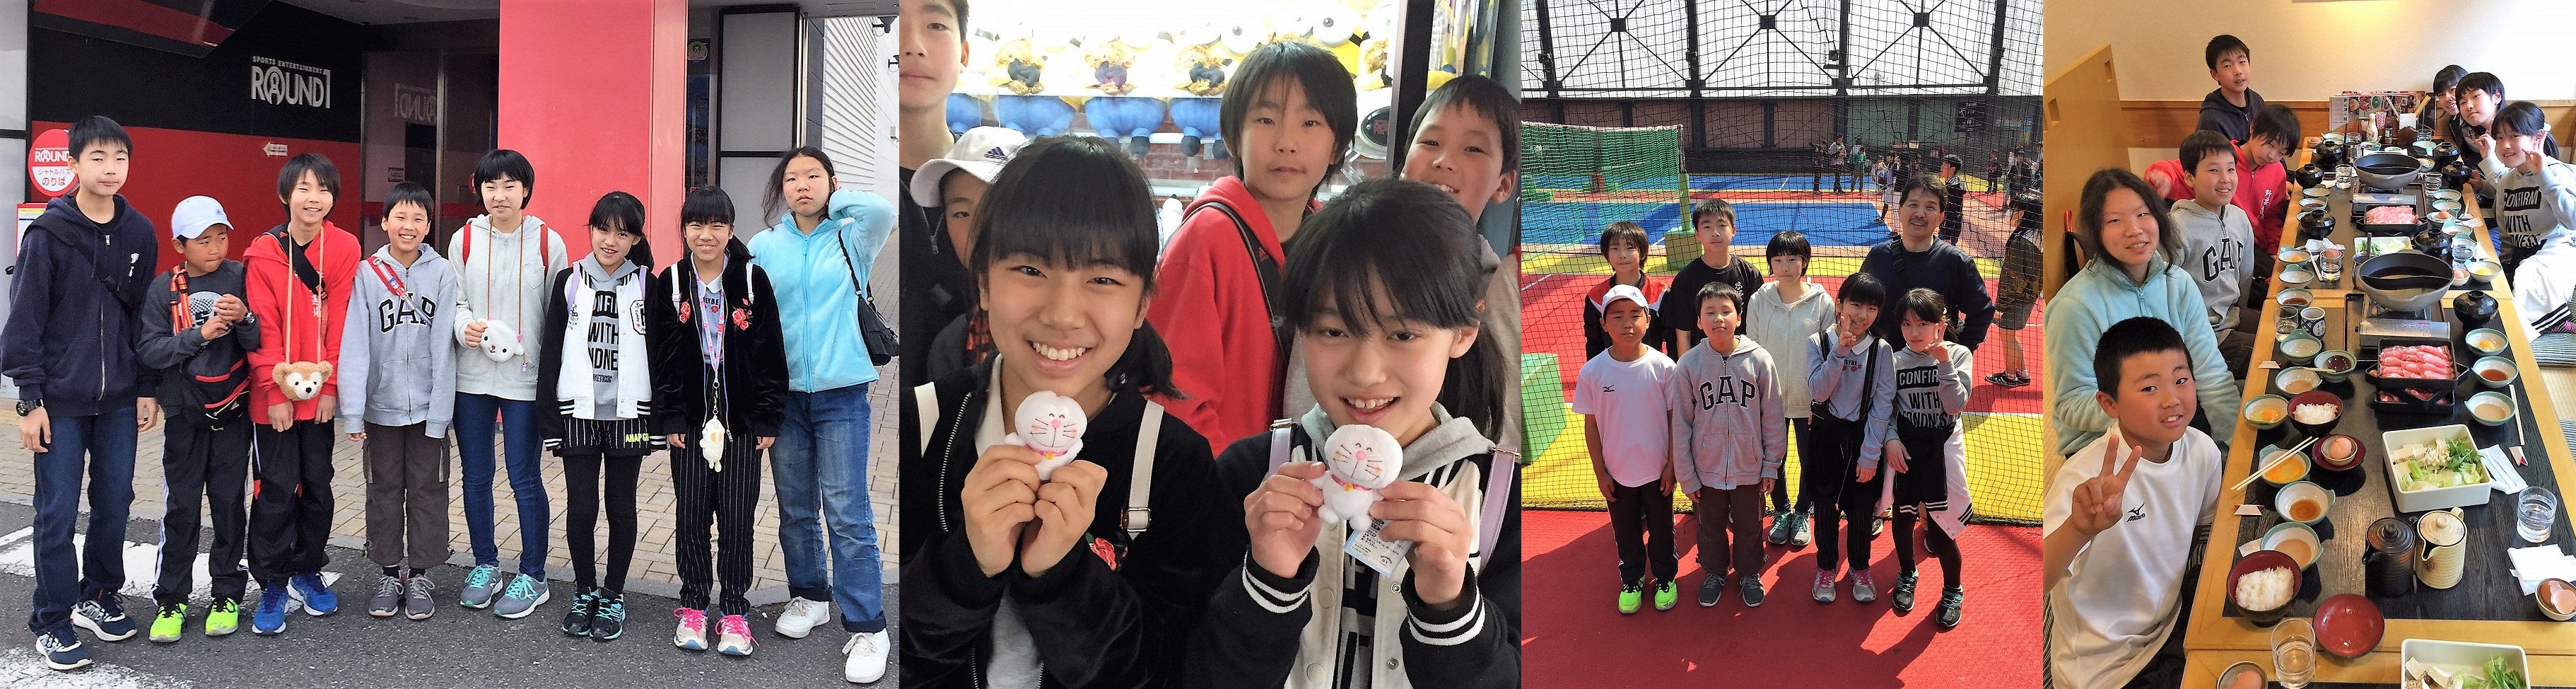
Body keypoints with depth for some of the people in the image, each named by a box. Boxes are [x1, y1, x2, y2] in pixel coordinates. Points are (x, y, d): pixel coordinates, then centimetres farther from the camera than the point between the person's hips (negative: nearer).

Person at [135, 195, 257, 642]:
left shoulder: (240, 279, -1)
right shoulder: (164, 289, 0)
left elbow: (261, 344, -5)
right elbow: (148, 350, -8)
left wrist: (244, 318, -24)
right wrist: (201, 334, -19)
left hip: (233, 414, 0)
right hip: (185, 416, 0)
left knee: (229, 504, 7)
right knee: (180, 508, 5)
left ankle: (227, 595, 18)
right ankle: (171, 601, 14)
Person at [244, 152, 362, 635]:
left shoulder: (345, 248, -2)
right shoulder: (264, 254, -6)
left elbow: (340, 323, -3)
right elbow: (263, 328, -7)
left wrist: (330, 385, -6)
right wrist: (275, 390, -10)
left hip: (321, 391, 2)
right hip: (275, 393, -2)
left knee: (317, 484, 11)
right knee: (277, 489, 0)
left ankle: (307, 573, 26)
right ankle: (272, 586, 11)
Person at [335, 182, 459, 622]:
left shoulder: (443, 273, -5)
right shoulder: (368, 273, -3)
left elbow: (442, 345, -7)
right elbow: (354, 345, -6)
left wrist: (439, 412, -10)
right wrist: (352, 411, -11)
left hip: (428, 406, -1)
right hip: (381, 406, 1)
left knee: (427, 491, 8)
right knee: (384, 491, 12)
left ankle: (421, 576, 19)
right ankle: (389, 573, 24)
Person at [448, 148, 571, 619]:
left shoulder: (547, 242, -3)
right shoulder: (464, 239, 2)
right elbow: (453, 302, 8)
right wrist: (465, 326, -14)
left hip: (525, 376, -3)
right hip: (472, 374, 3)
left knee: (525, 477, 0)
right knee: (475, 476, 11)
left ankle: (532, 576, 12)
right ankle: (485, 566, 27)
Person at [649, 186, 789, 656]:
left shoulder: (753, 281, -3)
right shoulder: (669, 284, 1)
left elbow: (771, 354, -2)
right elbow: (660, 357, 2)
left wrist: (768, 418, -4)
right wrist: (669, 418, -4)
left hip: (742, 423, -1)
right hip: (690, 422, 1)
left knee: (736, 518, 3)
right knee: (692, 516, 7)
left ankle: (735, 612, 13)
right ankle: (693, 606, 20)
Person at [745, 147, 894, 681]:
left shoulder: (852, 240, 1)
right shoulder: (765, 247, 6)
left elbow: (883, 211, -21)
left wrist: (837, 201, -3)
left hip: (841, 395, -3)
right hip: (784, 394, 3)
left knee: (848, 513, -6)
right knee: (795, 508, 13)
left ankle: (867, 629, -2)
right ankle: (809, 597, 32)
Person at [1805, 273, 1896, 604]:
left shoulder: (1882, 350, -8)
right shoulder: (1818, 343, -8)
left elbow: (1883, 405, -9)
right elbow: (1819, 392, -18)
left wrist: (1870, 454, -12)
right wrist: (1840, 350, -26)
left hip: (1863, 437, 0)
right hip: (1826, 437, 0)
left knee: (1861, 509, 11)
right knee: (1825, 507, 11)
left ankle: (1860, 569, 32)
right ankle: (1826, 568, 30)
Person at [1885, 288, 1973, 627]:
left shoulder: (1958, 356, -4)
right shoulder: (1895, 361, 0)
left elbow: (1956, 405, -14)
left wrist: (1944, 363, -20)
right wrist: (1891, 440, -11)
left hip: (1942, 450, -2)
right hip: (1904, 450, 2)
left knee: (1941, 532, -3)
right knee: (1903, 518, 14)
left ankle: (1953, 591, 22)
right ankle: (1907, 576, 41)